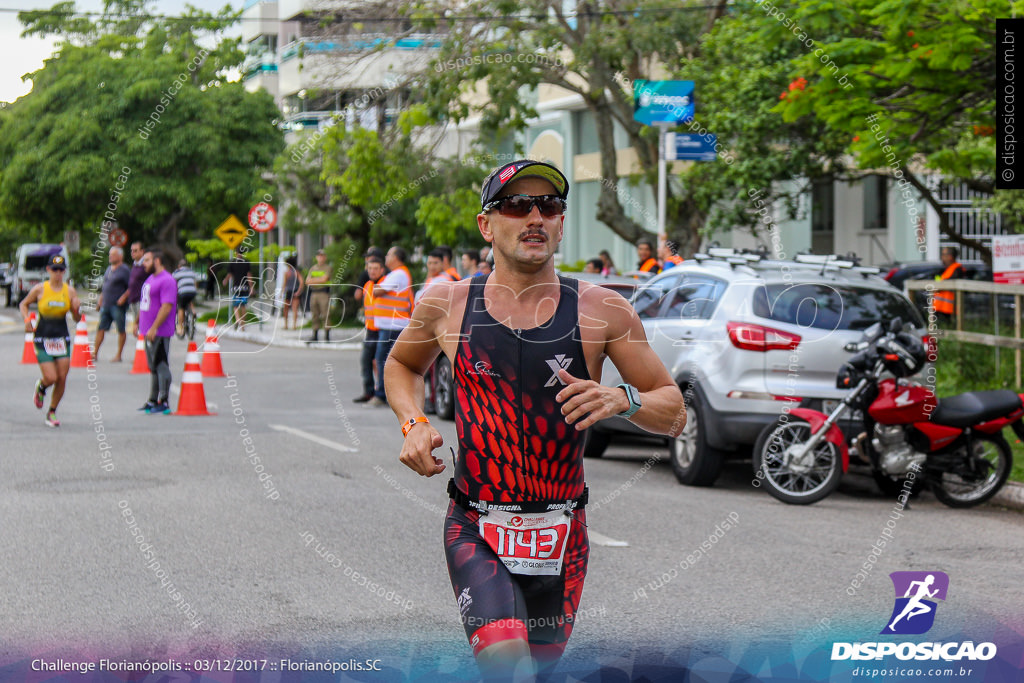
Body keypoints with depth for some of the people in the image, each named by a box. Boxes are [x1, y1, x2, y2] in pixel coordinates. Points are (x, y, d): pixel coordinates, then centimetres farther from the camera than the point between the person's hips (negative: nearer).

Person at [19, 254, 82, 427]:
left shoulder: (70, 291, 0)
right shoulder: (40, 289, -5)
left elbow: (76, 319, 6)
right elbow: (23, 304, 11)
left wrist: (76, 310, -15)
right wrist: (27, 320, -7)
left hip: (62, 338, 3)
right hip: (43, 339, -3)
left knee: (62, 379, -1)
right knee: (51, 378, -11)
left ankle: (52, 413, 17)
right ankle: (40, 387, 27)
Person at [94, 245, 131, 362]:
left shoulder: (125, 270, -7)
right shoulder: (109, 269, 16)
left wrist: (123, 297, -20)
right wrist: (100, 299, 19)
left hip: (118, 305, -8)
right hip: (106, 304, 8)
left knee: (121, 330, 0)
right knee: (101, 328, 5)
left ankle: (119, 355, 6)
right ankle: (95, 353, 9)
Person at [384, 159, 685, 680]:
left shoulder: (602, 312, -3)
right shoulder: (446, 305, 0)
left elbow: (673, 413, 2)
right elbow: (400, 366, 21)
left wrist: (623, 400, -20)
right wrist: (413, 423, 1)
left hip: (561, 537, 1)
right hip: (475, 531, -1)